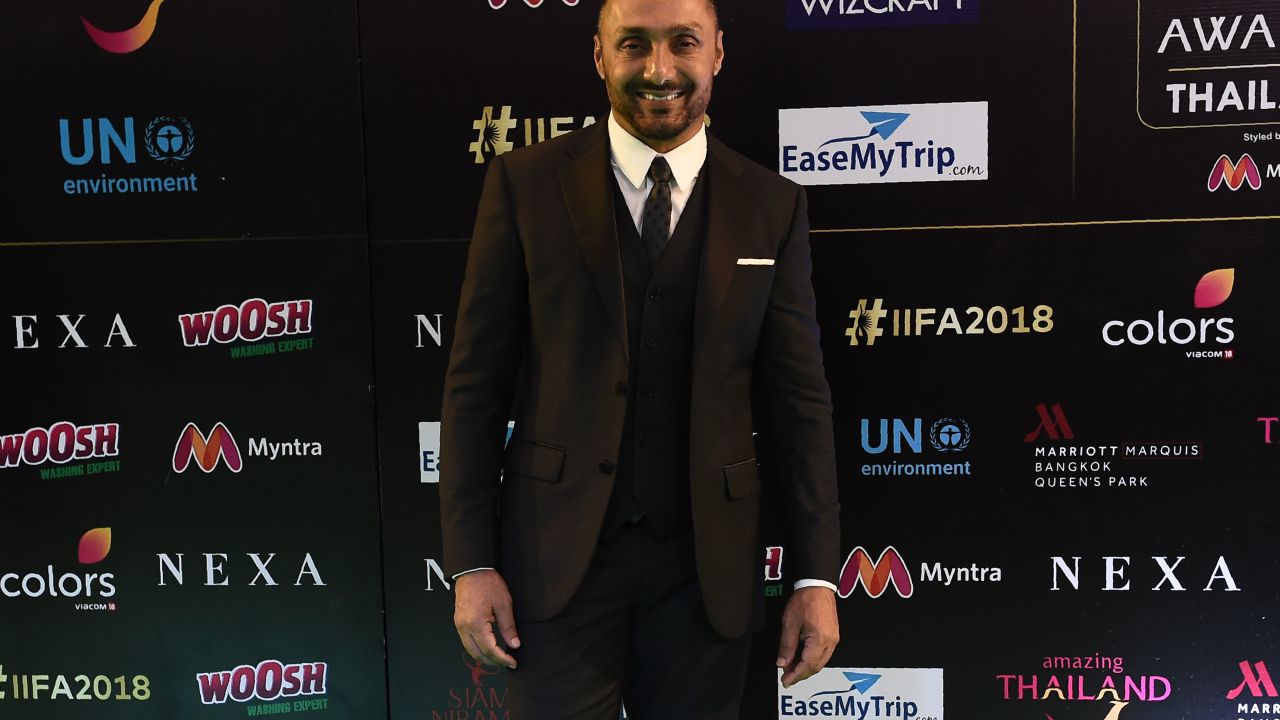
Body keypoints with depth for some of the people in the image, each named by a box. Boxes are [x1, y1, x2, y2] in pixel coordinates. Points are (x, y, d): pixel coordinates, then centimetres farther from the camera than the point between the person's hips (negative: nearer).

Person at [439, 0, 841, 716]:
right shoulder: (526, 184, -2)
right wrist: (471, 561, -5)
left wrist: (817, 576, -2)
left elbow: (798, 397, 2)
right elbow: (477, 381, -2)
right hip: (558, 553, -1)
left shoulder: (772, 205, 2)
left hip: (708, 563, 2)